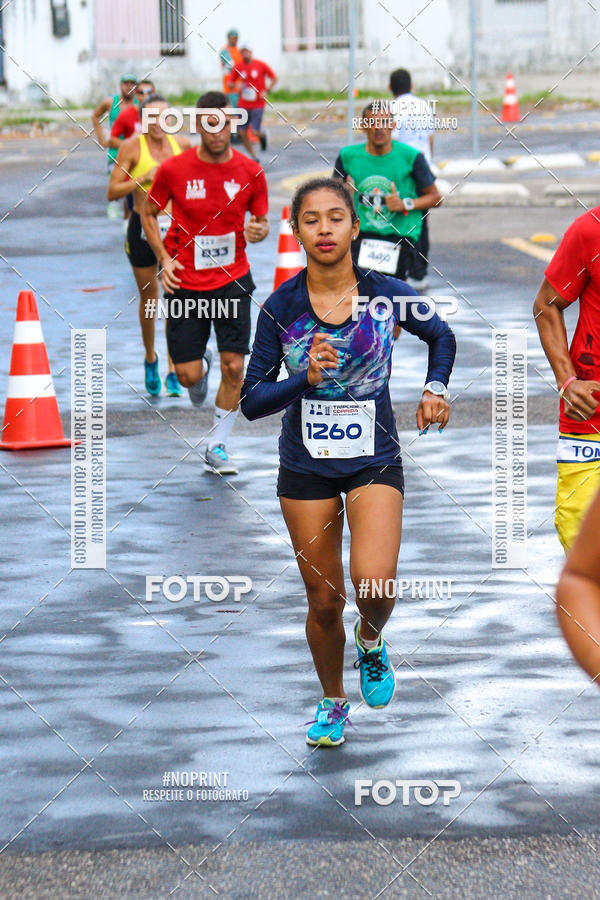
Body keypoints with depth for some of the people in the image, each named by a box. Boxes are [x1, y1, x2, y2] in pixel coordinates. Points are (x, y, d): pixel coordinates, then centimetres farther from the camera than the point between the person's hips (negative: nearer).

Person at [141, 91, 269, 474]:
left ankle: (217, 446, 10)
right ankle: (203, 365, 40)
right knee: (189, 375, 0)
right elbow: (149, 213, 7)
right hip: (186, 282, 0)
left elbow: (261, 220, 9)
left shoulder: (251, 172, -4)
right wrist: (164, 258, -6)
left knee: (234, 367, -7)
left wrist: (259, 231, -16)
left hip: (232, 280, 0)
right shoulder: (173, 170, -7)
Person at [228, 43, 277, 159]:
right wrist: (235, 85, -15)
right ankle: (253, 156, 15)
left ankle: (262, 135, 27)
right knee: (243, 133, -2)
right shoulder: (237, 67, 2)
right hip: (243, 105, 3)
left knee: (256, 131, -12)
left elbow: (274, 78, 5)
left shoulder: (260, 65, -4)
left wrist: (266, 91, -7)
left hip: (258, 105, -3)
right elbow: (230, 82, 8)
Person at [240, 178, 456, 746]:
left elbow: (441, 337, 15)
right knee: (324, 600, 7)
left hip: (374, 460, -1)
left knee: (374, 584, -21)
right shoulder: (281, 307, -7)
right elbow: (252, 401, -7)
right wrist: (305, 379, -23)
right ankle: (333, 702, 33)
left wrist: (435, 389, -1)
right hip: (306, 468, 1)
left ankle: (370, 642, 15)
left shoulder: (387, 294, -6)